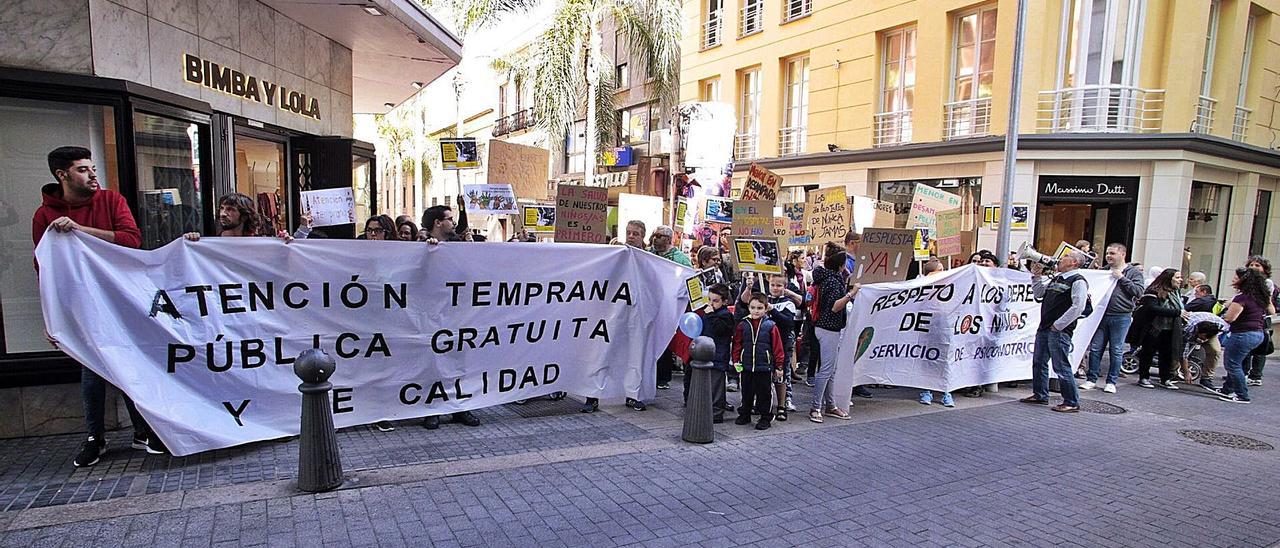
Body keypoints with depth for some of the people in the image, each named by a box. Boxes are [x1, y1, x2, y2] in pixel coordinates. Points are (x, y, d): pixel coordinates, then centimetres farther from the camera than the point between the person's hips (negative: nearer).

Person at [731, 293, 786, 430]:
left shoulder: (770, 326, -6)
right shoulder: (743, 325, 1)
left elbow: (777, 347, -3)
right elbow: (737, 344, 7)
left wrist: (779, 366, -3)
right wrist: (736, 360, 2)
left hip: (765, 367, -3)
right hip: (746, 366, 3)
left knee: (764, 393, 5)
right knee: (747, 392, 15)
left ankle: (765, 417, 18)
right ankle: (744, 415, 30)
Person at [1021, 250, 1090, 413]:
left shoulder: (1078, 281, -9)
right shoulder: (1056, 279, 18)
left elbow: (1078, 307, -18)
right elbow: (1038, 294, 26)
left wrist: (1058, 325, -17)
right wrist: (1037, 276, 14)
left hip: (1060, 331, -9)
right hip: (1044, 327, 9)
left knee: (1061, 367, -6)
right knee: (1038, 362, 15)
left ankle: (1072, 402, 4)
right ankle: (1040, 395, 27)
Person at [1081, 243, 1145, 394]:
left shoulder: (1133, 272, 2)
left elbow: (1138, 291, -11)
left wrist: (1121, 278, -13)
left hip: (1121, 317, -3)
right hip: (1101, 314, 3)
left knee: (1116, 350, 4)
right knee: (1095, 348, 3)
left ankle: (1111, 382, 13)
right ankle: (1091, 379, 10)